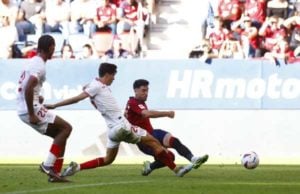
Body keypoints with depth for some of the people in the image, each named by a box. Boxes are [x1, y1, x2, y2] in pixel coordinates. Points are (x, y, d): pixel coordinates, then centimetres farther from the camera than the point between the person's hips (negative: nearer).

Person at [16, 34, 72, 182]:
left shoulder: (33, 62, 16)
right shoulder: (39, 66, -15)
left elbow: (26, 87, 29)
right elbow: (28, 88, -28)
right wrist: (32, 114, -24)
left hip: (24, 110, 10)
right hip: (31, 109, -10)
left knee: (60, 134, 14)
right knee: (66, 128, -5)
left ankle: (54, 173, 11)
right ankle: (47, 165, -9)